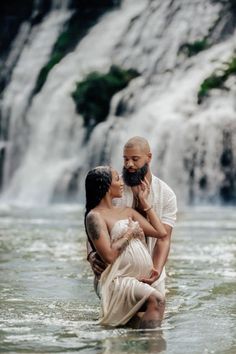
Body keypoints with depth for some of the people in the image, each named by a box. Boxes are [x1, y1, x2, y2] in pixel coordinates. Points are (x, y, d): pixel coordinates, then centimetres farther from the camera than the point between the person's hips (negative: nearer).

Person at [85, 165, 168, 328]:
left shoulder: (127, 211, 21)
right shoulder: (95, 216, -1)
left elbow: (161, 232, 15)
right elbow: (109, 255, -13)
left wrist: (144, 201, 19)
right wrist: (130, 233, -1)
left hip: (143, 280, 8)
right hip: (118, 281, -8)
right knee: (156, 299, -31)